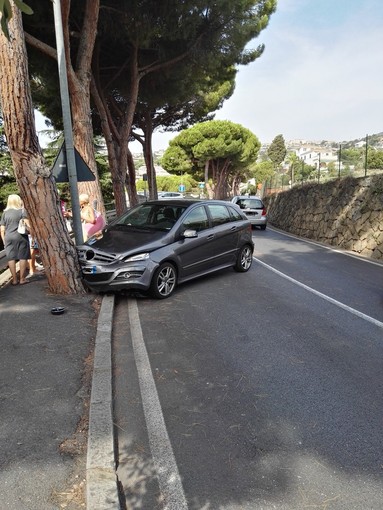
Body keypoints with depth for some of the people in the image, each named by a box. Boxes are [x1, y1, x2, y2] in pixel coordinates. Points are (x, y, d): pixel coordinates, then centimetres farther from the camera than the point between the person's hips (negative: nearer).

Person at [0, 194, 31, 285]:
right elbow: (27, 224, -7)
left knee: (11, 258, 7)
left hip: (8, 237, 4)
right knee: (23, 257, 3)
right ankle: (22, 279, 4)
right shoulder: (22, 210, 1)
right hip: (20, 236, -4)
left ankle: (14, 279, 10)